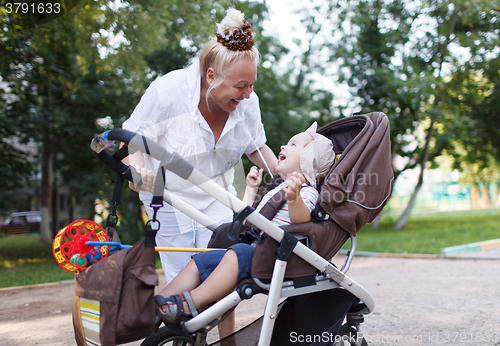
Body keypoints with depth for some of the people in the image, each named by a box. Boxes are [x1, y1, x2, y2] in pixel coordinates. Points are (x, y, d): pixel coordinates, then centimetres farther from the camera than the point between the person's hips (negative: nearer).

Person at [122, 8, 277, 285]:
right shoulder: (168, 91, -24)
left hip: (217, 200, 3)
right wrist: (137, 169, -37)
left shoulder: (247, 101, -11)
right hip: (169, 199, -3)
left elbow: (256, 147, 6)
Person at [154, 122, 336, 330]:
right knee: (200, 261, -5)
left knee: (238, 254, -36)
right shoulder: (276, 190, 28)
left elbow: (302, 219, -25)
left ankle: (191, 303, -40)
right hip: (254, 249, 9)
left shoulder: (307, 191, -1)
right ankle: (156, 305, -10)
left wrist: (294, 199, -44)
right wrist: (251, 189, 36)